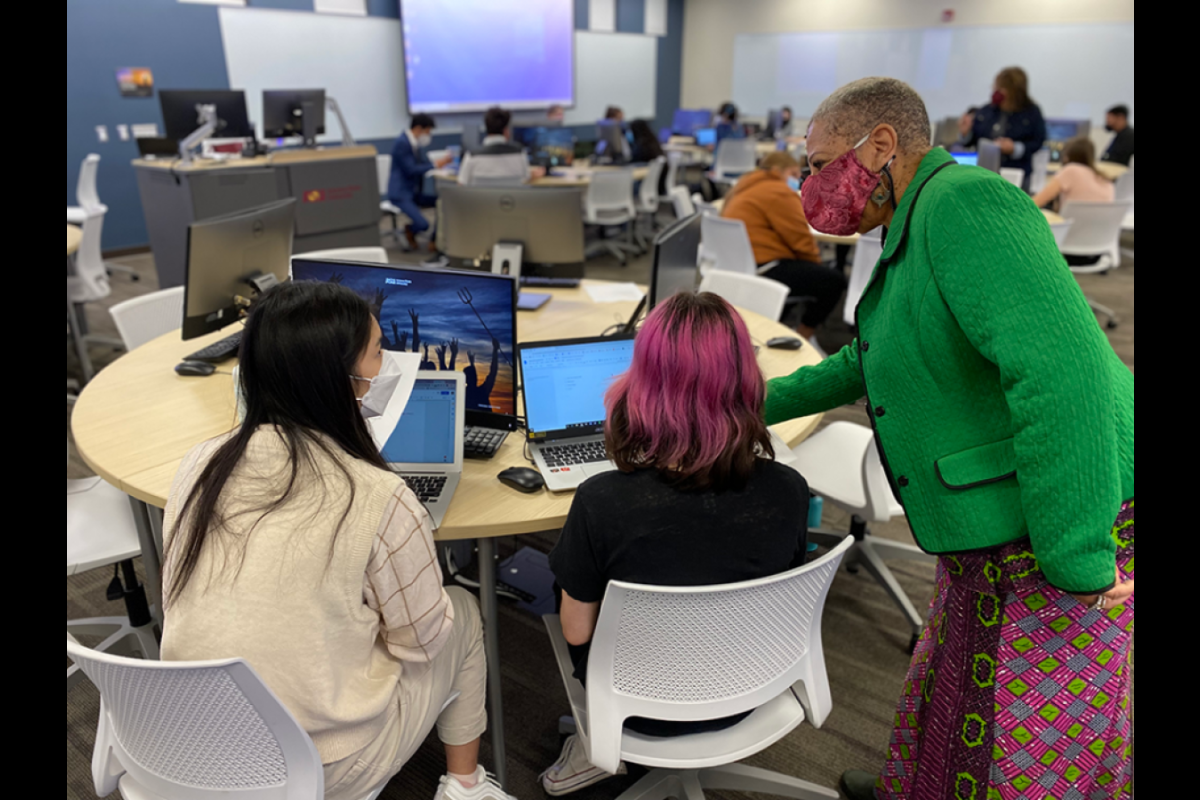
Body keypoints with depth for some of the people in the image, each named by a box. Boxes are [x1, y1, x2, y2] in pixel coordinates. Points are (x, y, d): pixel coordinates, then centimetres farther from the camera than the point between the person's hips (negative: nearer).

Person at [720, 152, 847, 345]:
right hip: (761, 268, -11)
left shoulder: (745, 188, 24)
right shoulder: (778, 192, -9)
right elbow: (802, 240, -10)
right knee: (834, 281, -8)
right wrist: (815, 262, 10)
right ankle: (804, 337, 5)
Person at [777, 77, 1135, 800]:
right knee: (960, 683, 29)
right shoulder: (920, 238, 13)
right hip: (1004, 536, 10)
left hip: (1078, 538, -10)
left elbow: (1062, 369, -31)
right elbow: (866, 365, 27)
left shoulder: (965, 201, -20)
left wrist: (1076, 564, -27)